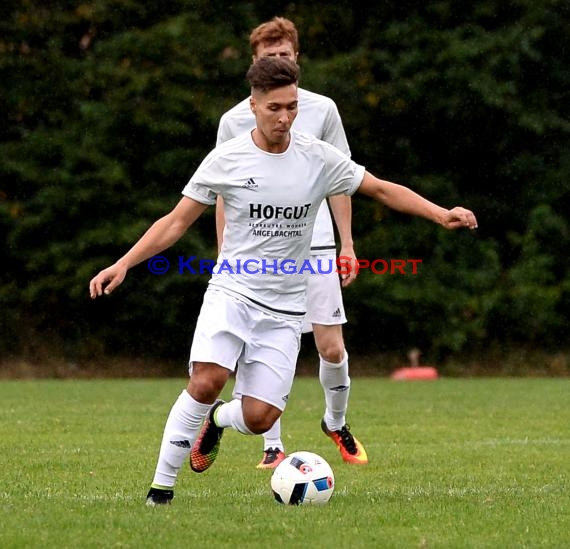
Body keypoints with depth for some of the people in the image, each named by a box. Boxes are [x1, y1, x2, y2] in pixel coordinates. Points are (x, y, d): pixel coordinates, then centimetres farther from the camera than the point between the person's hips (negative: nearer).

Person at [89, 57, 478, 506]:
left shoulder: (319, 158, -1)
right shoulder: (226, 159, -4)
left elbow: (382, 189, 6)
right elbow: (177, 221, 1)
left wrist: (442, 214, -5)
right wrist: (123, 264, -9)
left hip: (284, 309, 2)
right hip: (232, 292, -2)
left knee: (259, 417, -10)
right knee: (208, 381, -27)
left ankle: (218, 419, 28)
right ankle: (161, 487, -15)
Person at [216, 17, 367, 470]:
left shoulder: (322, 110, 5)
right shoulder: (234, 121, 3)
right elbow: (224, 195, 8)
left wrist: (347, 243, 6)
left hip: (315, 246, 0)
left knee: (332, 349, -4)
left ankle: (337, 422, 22)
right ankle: (273, 446, 6)